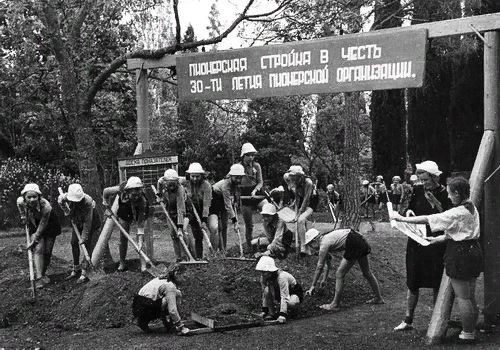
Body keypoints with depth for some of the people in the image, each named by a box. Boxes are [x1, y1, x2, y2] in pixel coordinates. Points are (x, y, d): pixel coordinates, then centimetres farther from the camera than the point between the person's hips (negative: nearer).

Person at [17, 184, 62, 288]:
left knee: (47, 251, 1)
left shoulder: (46, 206, -37)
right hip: (34, 225, 2)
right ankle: (39, 278, -19)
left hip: (49, 226, -2)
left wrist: (35, 240, -23)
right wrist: (23, 216, 6)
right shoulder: (21, 201, -27)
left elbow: (43, 225, -28)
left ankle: (43, 274, 24)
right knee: (38, 249, -15)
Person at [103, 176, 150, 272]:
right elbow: (105, 191, -15)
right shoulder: (121, 190, -37)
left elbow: (141, 223, -37)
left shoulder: (143, 200, -40)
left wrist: (140, 241, -41)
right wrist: (106, 204, -4)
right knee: (123, 238, 3)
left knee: (141, 239, -12)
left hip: (139, 214, -2)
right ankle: (122, 263, 17)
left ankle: (143, 265, -8)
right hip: (125, 213, 2)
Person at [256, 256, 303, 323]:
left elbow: (284, 297, -39)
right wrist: (264, 310, -8)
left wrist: (282, 315, -44)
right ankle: (272, 313, -11)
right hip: (280, 292, 5)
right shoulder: (264, 277, -16)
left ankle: (294, 308, -1)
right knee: (267, 290, -23)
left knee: (290, 303, -39)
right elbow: (264, 293, -5)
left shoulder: (281, 277, -36)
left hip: (295, 293, -5)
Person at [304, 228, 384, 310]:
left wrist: (313, 286, 1)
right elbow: (327, 262, 30)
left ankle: (335, 304, 4)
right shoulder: (325, 238, 18)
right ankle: (378, 298, 37)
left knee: (339, 274, -3)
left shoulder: (324, 244, -9)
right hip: (361, 241, 10)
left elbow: (319, 267, -6)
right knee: (367, 272, 23)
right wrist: (324, 279, 36)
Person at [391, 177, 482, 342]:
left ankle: (467, 333, 9)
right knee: (470, 296, 16)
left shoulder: (457, 212, -20)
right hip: (473, 250, 9)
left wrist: (402, 219, -11)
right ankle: (471, 330, 25)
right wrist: (438, 239, 17)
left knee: (462, 297, 1)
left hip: (460, 254, -9)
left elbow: (427, 220, -19)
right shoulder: (472, 208, 8)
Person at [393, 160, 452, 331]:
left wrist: (436, 203, -21)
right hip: (416, 242, 4)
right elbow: (409, 210, 14)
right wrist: (409, 212, -8)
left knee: (437, 284, 5)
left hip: (437, 244, -3)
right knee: (412, 283, 8)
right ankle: (408, 320, 17)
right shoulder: (417, 191, 3)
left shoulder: (446, 194, -8)